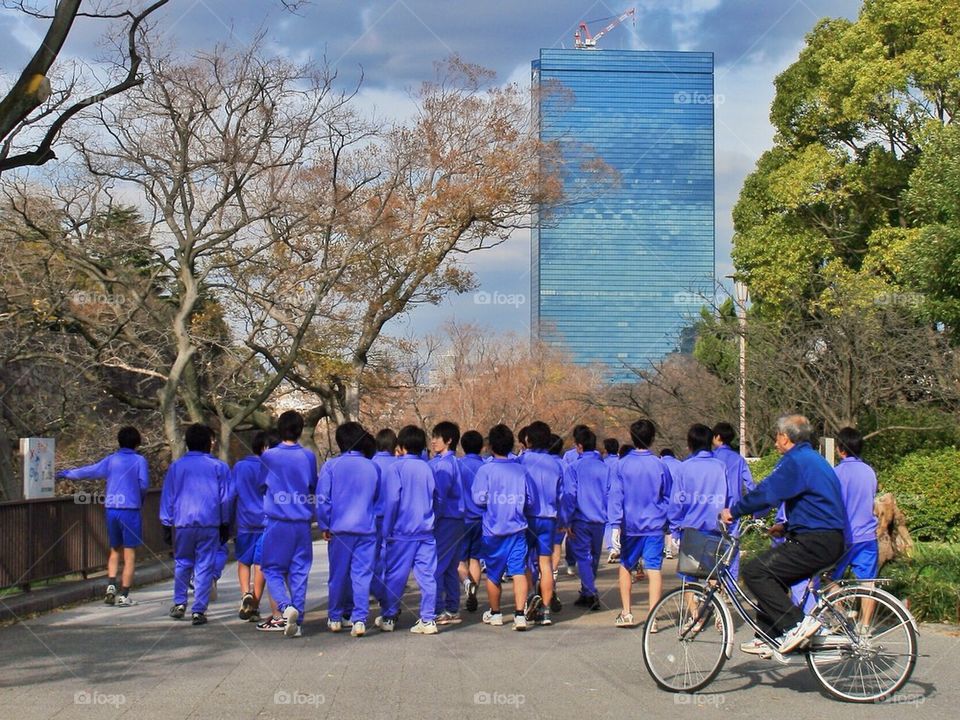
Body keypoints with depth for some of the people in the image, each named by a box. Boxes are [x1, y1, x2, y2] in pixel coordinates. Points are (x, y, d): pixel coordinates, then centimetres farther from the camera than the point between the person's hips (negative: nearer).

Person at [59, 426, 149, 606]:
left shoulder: (111, 459, 8)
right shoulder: (139, 460, -2)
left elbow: (89, 471, 13)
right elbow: (144, 484, -9)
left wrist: (66, 474, 27)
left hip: (111, 509, 4)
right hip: (130, 510, -4)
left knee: (115, 551, 19)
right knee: (130, 555, 2)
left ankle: (111, 586, 1)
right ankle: (124, 595, 1)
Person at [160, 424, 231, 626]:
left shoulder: (176, 466, 7)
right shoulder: (219, 467, 3)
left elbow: (167, 498, 9)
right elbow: (226, 498, 7)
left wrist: (167, 525, 14)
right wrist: (225, 525, 16)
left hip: (182, 523, 1)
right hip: (209, 524, -1)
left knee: (182, 563, 19)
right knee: (204, 567, 2)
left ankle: (179, 603, 17)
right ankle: (198, 611, 0)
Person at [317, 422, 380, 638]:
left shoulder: (331, 466, -3)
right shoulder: (373, 468, 4)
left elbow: (322, 498, -2)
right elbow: (379, 499, 14)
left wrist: (324, 525, 4)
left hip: (339, 529, -1)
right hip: (367, 529, 1)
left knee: (337, 575, 11)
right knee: (362, 575, 0)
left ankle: (335, 618, 20)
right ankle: (359, 619, -8)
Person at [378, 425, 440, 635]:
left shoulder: (397, 468, -7)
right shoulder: (427, 468, 7)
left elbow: (391, 500, -10)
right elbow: (436, 499, 13)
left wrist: (386, 531, -4)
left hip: (402, 531, -4)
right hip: (426, 531, 4)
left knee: (395, 576, 7)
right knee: (427, 576, 3)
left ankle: (389, 618, 15)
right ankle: (428, 620, 1)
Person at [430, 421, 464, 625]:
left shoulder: (442, 464, -13)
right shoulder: (454, 462, 14)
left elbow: (439, 497, -17)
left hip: (445, 521, -9)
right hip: (457, 521, 9)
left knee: (435, 566, -6)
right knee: (450, 568, 13)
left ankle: (438, 611, -6)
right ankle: (452, 610, 17)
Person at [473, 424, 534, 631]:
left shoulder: (485, 470, -8)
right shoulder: (521, 470, 0)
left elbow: (479, 499, -12)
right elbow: (530, 500, 4)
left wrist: (492, 503, 9)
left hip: (493, 530, -1)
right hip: (518, 528, 1)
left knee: (493, 574, 13)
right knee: (519, 570, -2)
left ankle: (495, 613, 27)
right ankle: (520, 614, -15)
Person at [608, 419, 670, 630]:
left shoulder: (623, 464, -4)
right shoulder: (659, 465, -2)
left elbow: (615, 495, -8)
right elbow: (667, 498, 7)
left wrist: (615, 523, -8)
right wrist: (670, 525, 15)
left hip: (630, 525, 0)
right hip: (654, 525, 0)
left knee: (625, 566, 16)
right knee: (654, 569, -1)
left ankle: (626, 613, 17)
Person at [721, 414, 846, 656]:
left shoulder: (796, 461, -12)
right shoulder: (812, 459, 20)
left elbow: (766, 492, -21)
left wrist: (733, 511, -11)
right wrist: (786, 527, 23)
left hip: (815, 543, -11)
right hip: (829, 539, 11)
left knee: (755, 571, -11)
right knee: (771, 574, 19)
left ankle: (797, 623, -14)